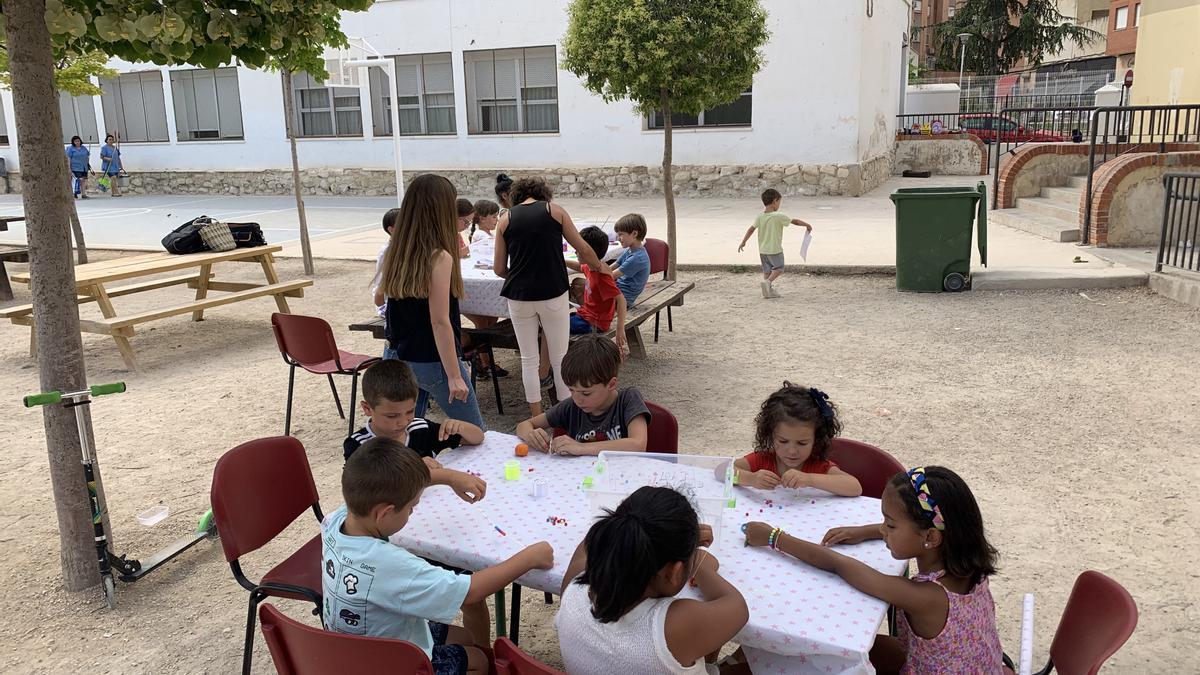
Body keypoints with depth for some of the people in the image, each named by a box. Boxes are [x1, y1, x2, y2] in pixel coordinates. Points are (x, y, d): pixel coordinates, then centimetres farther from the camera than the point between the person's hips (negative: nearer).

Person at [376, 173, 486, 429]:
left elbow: (379, 298, 16)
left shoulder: (395, 252, 0)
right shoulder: (439, 258, -19)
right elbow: (440, 322, -21)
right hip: (432, 361, -7)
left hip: (396, 357, 7)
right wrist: (454, 376, -18)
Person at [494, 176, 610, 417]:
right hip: (553, 294, -1)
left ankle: (537, 417, 17)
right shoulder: (554, 210, 4)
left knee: (529, 359, 12)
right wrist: (599, 266, 28)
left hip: (519, 296, 1)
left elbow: (499, 269, 7)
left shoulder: (505, 219, 7)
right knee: (560, 358, 9)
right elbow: (583, 248, 9)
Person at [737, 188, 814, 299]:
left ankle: (769, 291, 16)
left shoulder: (760, 217, -3)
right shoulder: (779, 217, -16)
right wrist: (807, 225, 6)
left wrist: (743, 242, 5)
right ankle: (768, 282, -14)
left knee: (767, 270, 15)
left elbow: (751, 229, -3)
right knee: (779, 268, 9)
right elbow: (794, 221, -8)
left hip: (762, 250, 6)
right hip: (775, 249, -6)